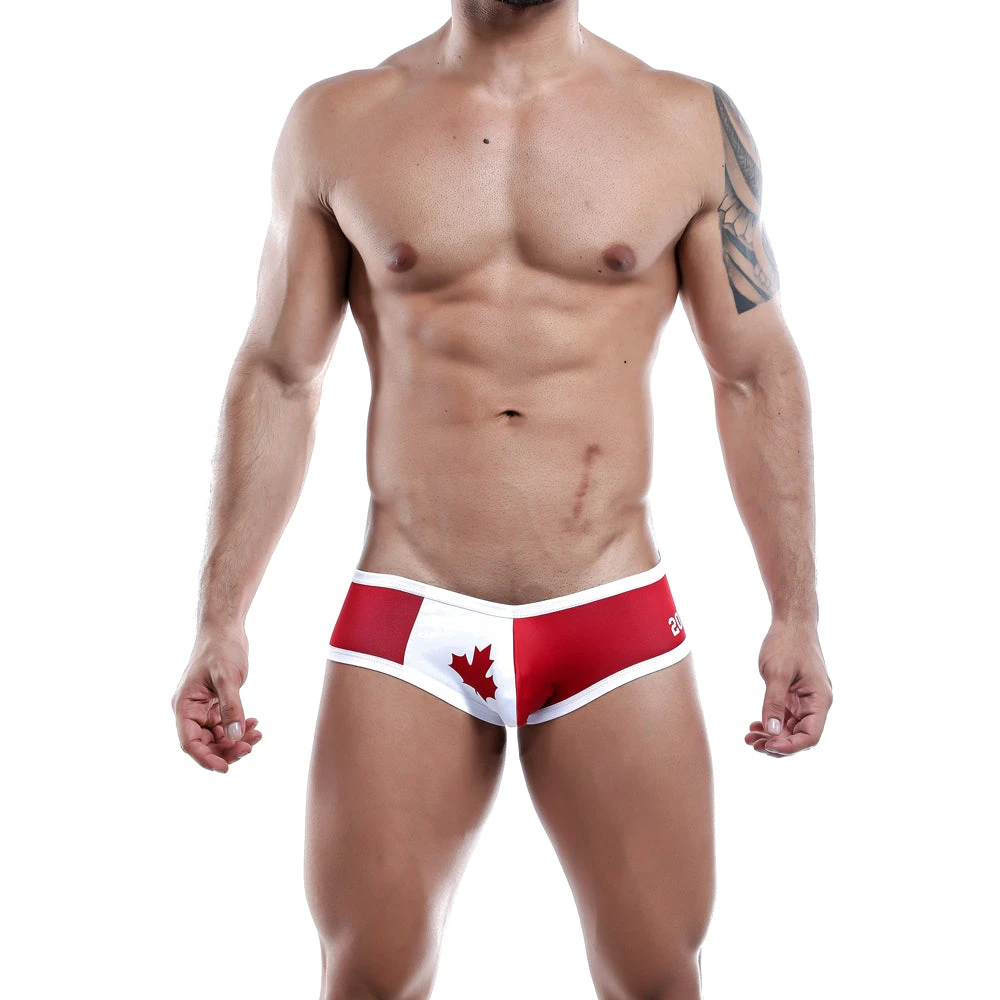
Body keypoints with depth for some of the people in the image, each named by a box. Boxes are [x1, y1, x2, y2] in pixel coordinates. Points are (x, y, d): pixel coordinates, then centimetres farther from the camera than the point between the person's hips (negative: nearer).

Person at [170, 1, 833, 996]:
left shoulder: (691, 123, 3)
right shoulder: (337, 122, 4)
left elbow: (758, 376, 7)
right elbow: (278, 377, 6)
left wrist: (795, 611, 3)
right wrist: (220, 616, 3)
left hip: (616, 618, 0)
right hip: (407, 619, 0)